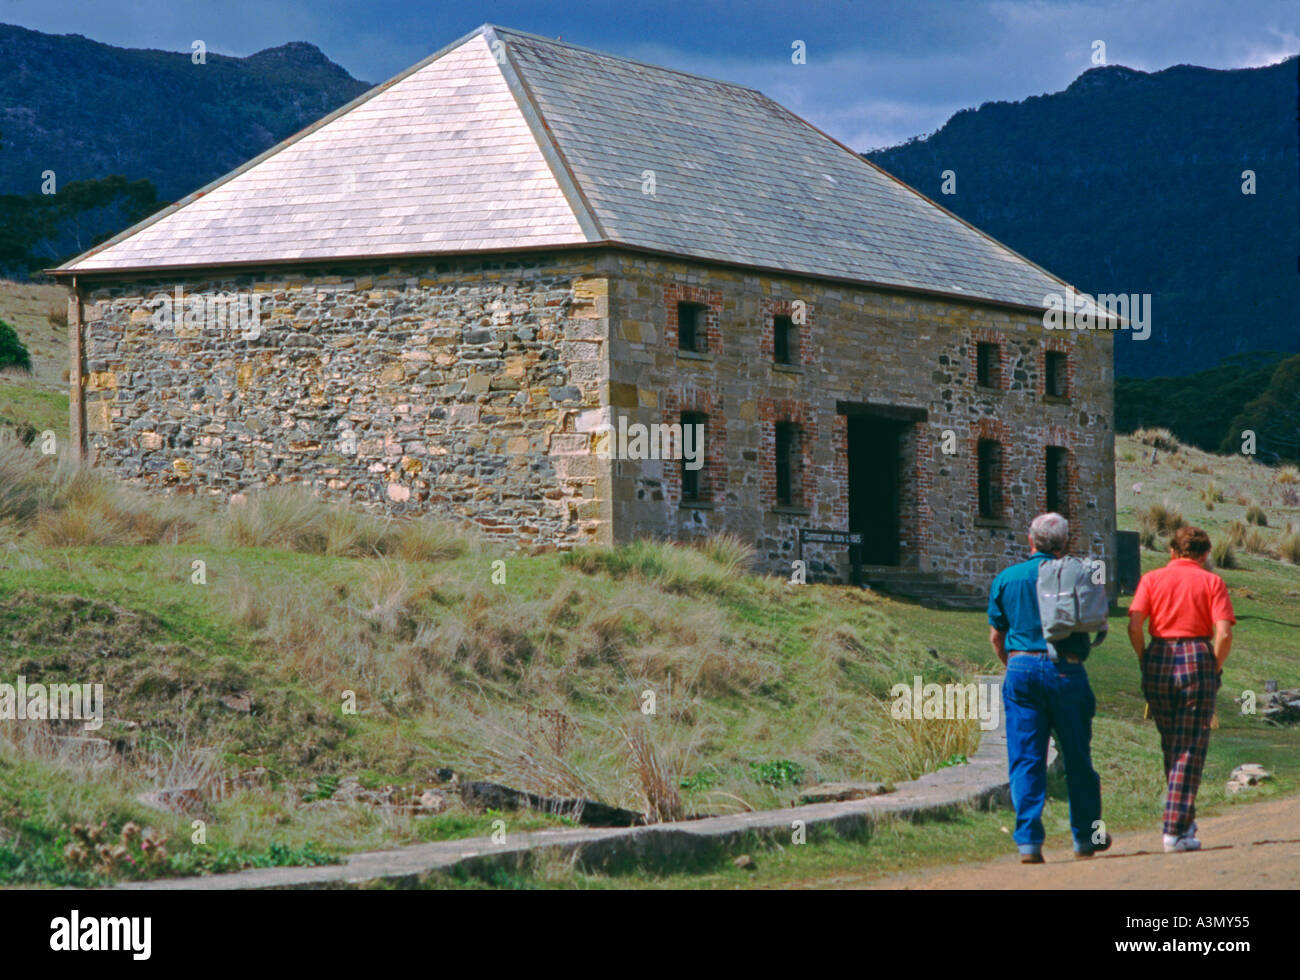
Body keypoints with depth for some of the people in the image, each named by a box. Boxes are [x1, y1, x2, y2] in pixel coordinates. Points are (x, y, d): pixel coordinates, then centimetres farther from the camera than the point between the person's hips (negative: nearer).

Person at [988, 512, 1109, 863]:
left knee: (1025, 759, 1)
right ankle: (1086, 836, 21)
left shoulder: (1005, 579, 5)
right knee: (1077, 757, 11)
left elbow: (996, 636, 10)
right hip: (1066, 670, -1)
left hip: (1021, 668, 1)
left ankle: (1028, 841, -8)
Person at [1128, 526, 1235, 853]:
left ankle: (1183, 818, 27)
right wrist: (1214, 670, 3)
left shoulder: (1151, 579, 8)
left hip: (1158, 659, 2)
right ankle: (1176, 831, -5)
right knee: (1190, 750, 2)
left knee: (1170, 745, 19)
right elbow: (1224, 633, -9)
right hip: (1197, 659, -2)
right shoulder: (1211, 582, 4)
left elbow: (1134, 625, -6)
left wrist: (1145, 663, 5)